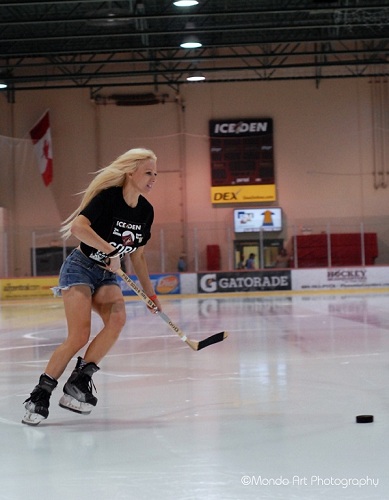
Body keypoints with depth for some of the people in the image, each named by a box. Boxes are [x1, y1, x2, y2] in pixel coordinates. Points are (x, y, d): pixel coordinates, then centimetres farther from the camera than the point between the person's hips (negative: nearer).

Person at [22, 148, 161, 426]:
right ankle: (40, 395, -8)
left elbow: (138, 256, 15)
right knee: (80, 336, -20)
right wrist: (111, 250, -35)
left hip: (107, 276, 6)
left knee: (118, 319, -24)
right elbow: (77, 227, -33)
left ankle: (79, 382, -17)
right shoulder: (108, 197, -18)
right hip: (80, 268, -6)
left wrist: (150, 293, 16)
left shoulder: (146, 211, 3)